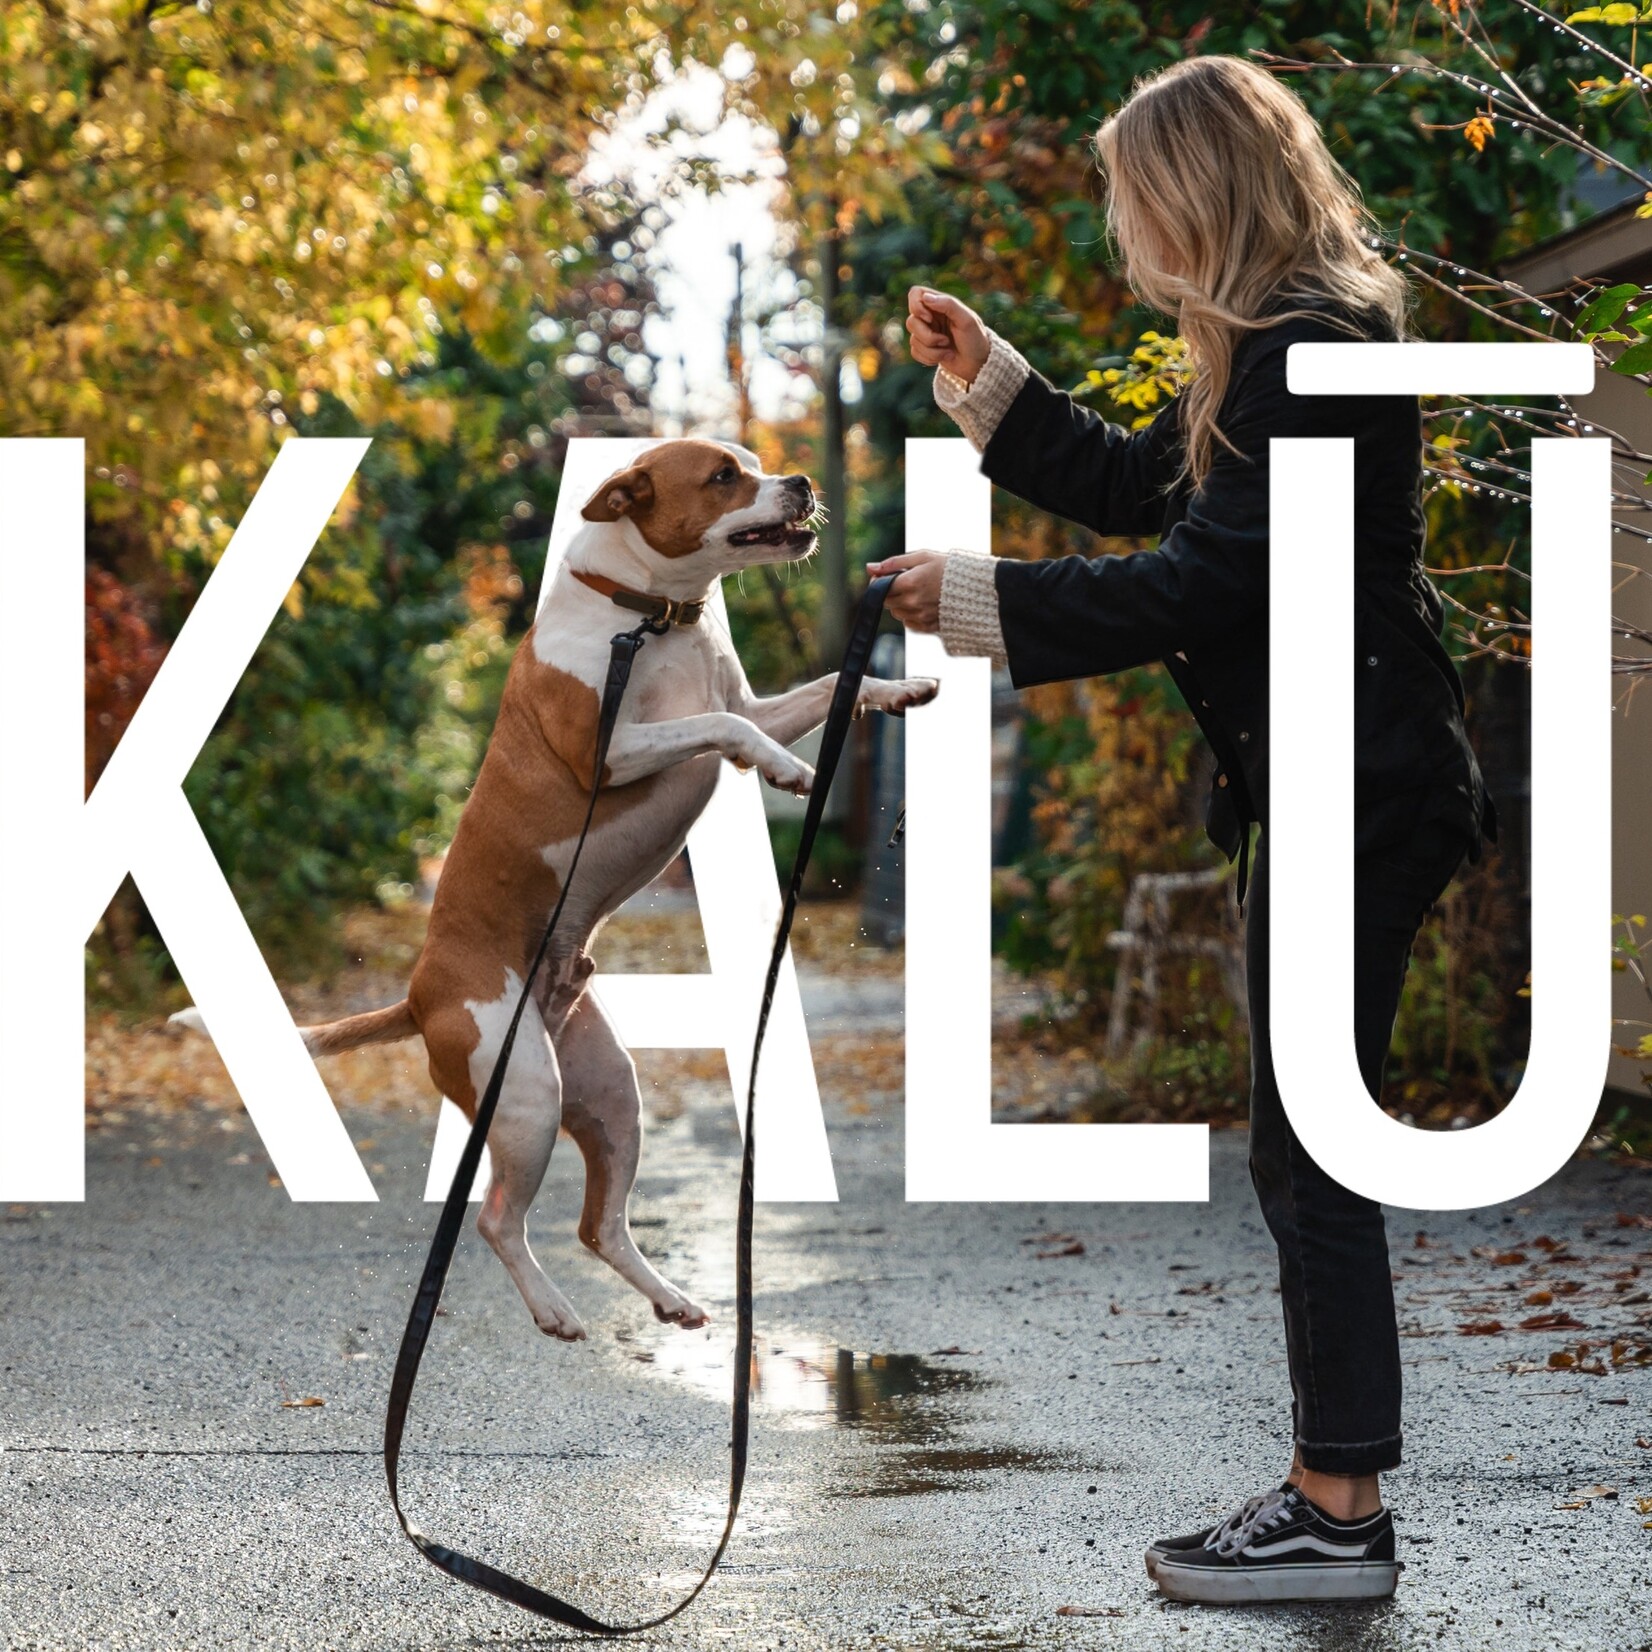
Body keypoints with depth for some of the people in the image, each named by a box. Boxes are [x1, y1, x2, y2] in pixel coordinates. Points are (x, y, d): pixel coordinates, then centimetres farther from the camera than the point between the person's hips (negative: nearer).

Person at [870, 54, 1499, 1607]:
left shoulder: (1316, 350, -18)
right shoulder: (1284, 341, 15)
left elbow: (1203, 583, -22)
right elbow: (1144, 487, 26)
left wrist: (982, 601, -16)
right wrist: (988, 380, 21)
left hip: (1354, 793, -11)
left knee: (1308, 1148, -6)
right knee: (1301, 1144, 14)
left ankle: (1339, 1518, 1)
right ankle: (1332, 1488, 21)